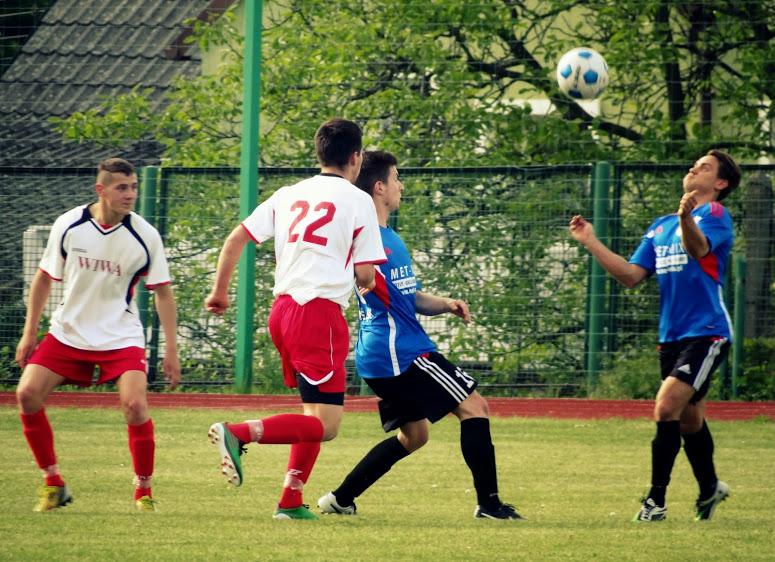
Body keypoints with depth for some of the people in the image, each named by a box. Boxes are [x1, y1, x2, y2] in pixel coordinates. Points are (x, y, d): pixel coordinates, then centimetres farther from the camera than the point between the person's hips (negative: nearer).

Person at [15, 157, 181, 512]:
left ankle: (144, 492, -3)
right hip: (68, 332, 2)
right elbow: (44, 278, 7)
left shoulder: (145, 236, -10)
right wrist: (29, 333, 5)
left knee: (134, 404, -22)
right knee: (27, 394, -11)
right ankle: (53, 484, 5)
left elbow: (162, 292, 0)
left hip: (120, 336, -2)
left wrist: (171, 351, -4)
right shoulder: (67, 226, -7)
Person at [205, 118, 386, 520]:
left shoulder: (289, 195, 13)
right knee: (324, 425, -8)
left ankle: (291, 500, 13)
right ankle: (238, 433, -25)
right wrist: (367, 283, 20)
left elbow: (236, 239, 9)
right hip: (321, 311, -7)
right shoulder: (357, 201, -2)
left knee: (314, 412, 20)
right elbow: (365, 275, -3)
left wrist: (219, 292, 20)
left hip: (282, 307, 7)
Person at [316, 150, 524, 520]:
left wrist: (445, 305, 8)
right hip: (399, 352, -11)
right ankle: (488, 503, -7)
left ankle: (340, 500, 17)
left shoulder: (390, 239, 20)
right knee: (473, 406, -8)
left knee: (413, 436, 18)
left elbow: (410, 298, 24)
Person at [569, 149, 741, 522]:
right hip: (672, 335, 7)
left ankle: (656, 501, -14)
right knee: (688, 419, 15)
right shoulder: (660, 227, 18)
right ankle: (709, 489, 36)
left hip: (706, 333, -7)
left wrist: (686, 218, -48)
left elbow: (699, 248, -27)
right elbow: (631, 275, 13)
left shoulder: (714, 214, -5)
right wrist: (590, 242, 7)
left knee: (667, 406, -19)